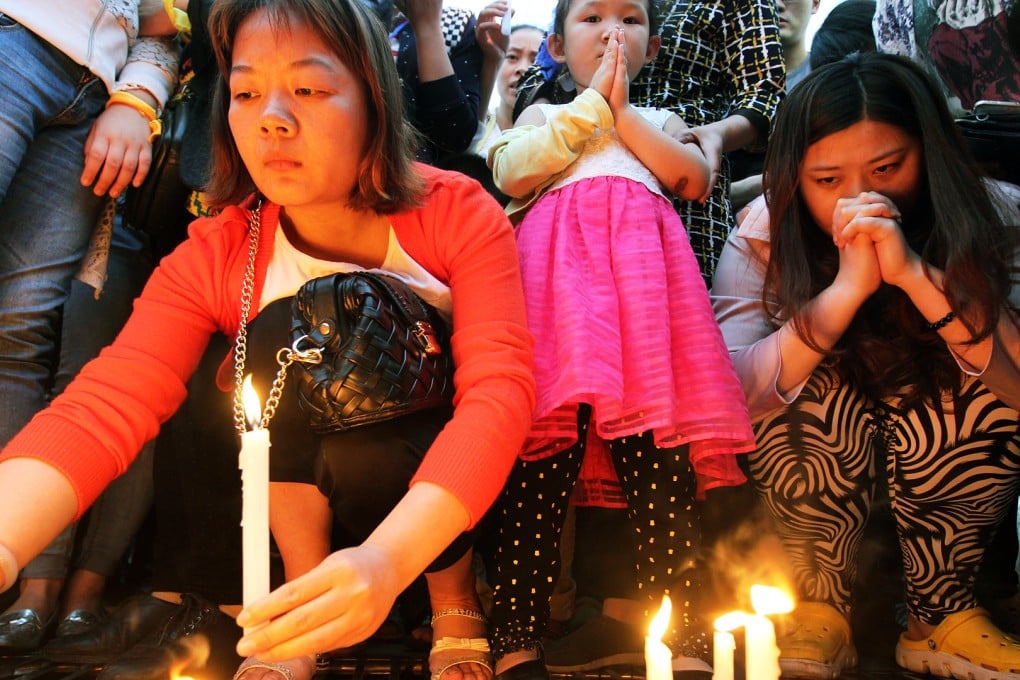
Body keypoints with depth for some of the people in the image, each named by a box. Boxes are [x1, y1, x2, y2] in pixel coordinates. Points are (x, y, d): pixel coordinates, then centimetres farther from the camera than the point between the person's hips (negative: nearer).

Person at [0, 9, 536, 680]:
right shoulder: (214, 257, -13)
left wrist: (389, 556, -48)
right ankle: (293, 614, -9)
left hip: (441, 485, -2)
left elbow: (500, 387, -31)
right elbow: (101, 409, -25)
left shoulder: (458, 214, -19)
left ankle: (457, 600, -4)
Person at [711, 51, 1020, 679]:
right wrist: (848, 287, -37)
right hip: (811, 484, 0)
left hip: (948, 481, 1)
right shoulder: (763, 242, -16)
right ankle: (822, 606, -9)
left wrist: (915, 273, -39)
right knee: (812, 388, -29)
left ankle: (942, 615, -9)